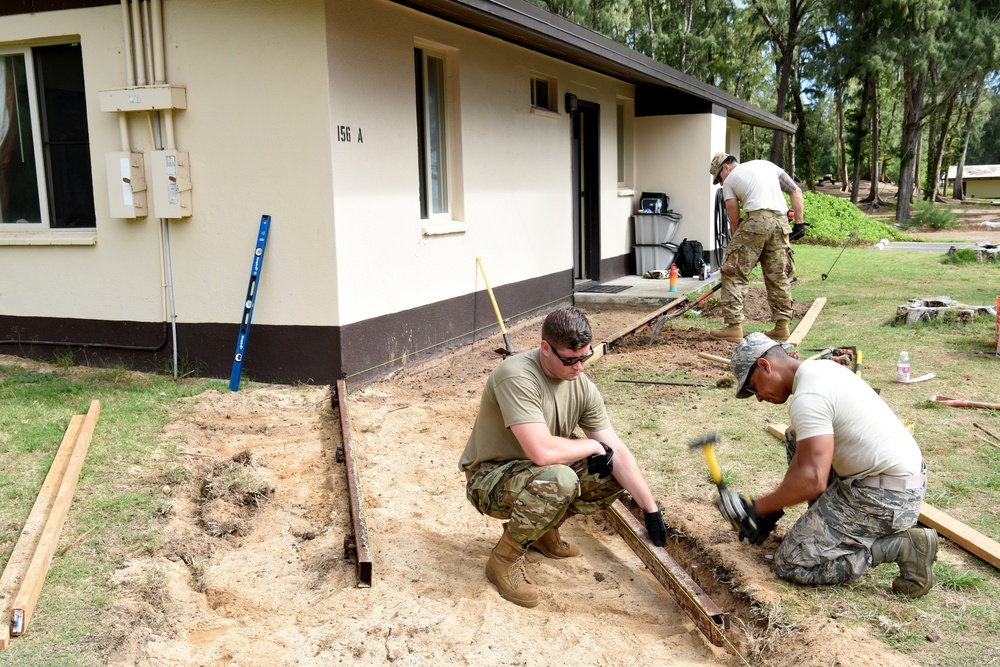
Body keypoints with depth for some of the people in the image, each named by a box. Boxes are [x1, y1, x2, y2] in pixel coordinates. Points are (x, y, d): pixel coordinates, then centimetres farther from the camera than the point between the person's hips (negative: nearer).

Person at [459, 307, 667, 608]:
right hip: (488, 479, -7)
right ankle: (505, 559, -12)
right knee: (558, 480, -36)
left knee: (613, 474, -7)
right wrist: (593, 446, -18)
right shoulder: (517, 376, -29)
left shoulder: (582, 385, -6)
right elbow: (543, 452, -37)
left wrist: (651, 509, -7)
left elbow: (617, 452, -4)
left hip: (538, 473, 7)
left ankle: (542, 528, 13)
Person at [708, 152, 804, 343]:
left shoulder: (730, 180, 14)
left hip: (756, 219, -6)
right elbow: (796, 192, 19)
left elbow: (734, 220, 11)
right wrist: (799, 223, 17)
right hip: (781, 221, 6)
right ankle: (782, 326, 19)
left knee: (733, 273, -1)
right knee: (778, 276, 15)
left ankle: (734, 327, -8)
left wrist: (739, 245, 19)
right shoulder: (767, 165, 27)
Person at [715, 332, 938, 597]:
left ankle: (899, 546, -7)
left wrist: (757, 508, -17)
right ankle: (830, 524, 19)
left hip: (885, 496, -10)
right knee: (796, 439, 21)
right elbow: (805, 457, 18)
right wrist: (773, 509, 16)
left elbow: (812, 480, -28)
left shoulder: (806, 398, -21)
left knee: (791, 564, -5)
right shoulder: (821, 368, 11)